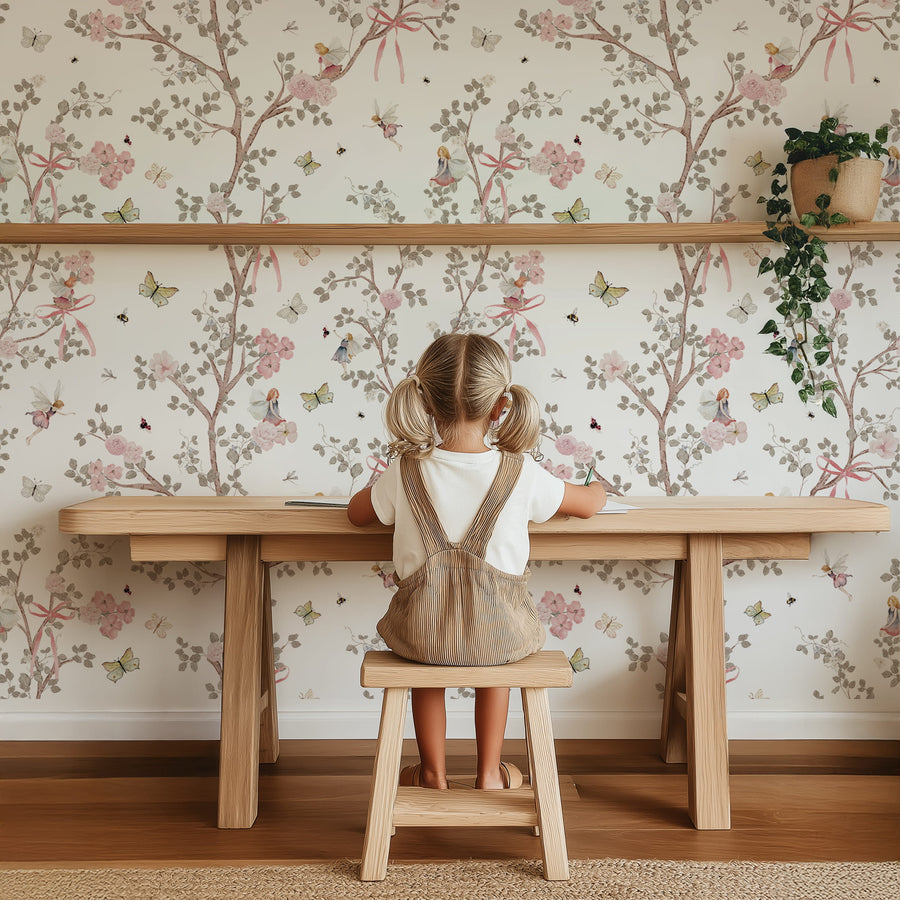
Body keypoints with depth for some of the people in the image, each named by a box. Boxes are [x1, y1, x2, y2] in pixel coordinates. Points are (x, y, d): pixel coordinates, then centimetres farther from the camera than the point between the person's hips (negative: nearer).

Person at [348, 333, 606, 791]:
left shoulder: (405, 471, -8)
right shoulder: (522, 474, -9)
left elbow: (357, 512, 13)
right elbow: (589, 504, 10)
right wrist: (596, 488, 34)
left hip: (423, 631, 0)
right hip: (500, 632, 0)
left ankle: (432, 770, 45)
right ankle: (489, 772, 42)